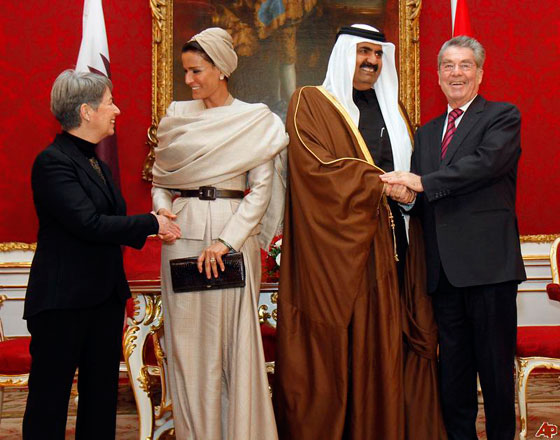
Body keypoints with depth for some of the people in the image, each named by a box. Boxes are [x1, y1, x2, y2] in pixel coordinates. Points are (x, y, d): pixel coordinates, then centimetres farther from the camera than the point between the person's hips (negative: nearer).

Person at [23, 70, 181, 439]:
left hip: (105, 297, 8)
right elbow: (89, 224, -21)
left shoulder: (98, 165, 15)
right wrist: (151, 223, -14)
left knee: (102, 395, 12)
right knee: (50, 398, 3)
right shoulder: (53, 162, -13)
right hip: (63, 302, -8)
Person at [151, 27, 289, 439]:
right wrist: (160, 208, -5)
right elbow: (160, 175, 16)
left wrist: (226, 239, -14)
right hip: (182, 233, 3)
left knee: (234, 334, -1)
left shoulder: (257, 121, 0)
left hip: (233, 233, -3)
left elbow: (261, 189, -5)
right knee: (187, 335, 5)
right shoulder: (177, 116, 9)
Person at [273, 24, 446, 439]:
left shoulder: (391, 109, 22)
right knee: (332, 347, -3)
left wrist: (408, 191, 3)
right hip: (334, 247, -5)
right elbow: (315, 166, -11)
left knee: (384, 346, 3)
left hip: (385, 245, 5)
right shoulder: (311, 102, 3)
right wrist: (380, 183, -13)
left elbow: (406, 171, 25)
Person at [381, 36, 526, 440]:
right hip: (444, 268, 6)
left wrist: (422, 183, -20)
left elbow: (486, 162, -17)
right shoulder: (427, 133, 20)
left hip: (489, 264, -5)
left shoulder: (503, 116, 2)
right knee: (453, 365, 12)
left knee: (495, 364, 2)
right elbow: (422, 198, 16)